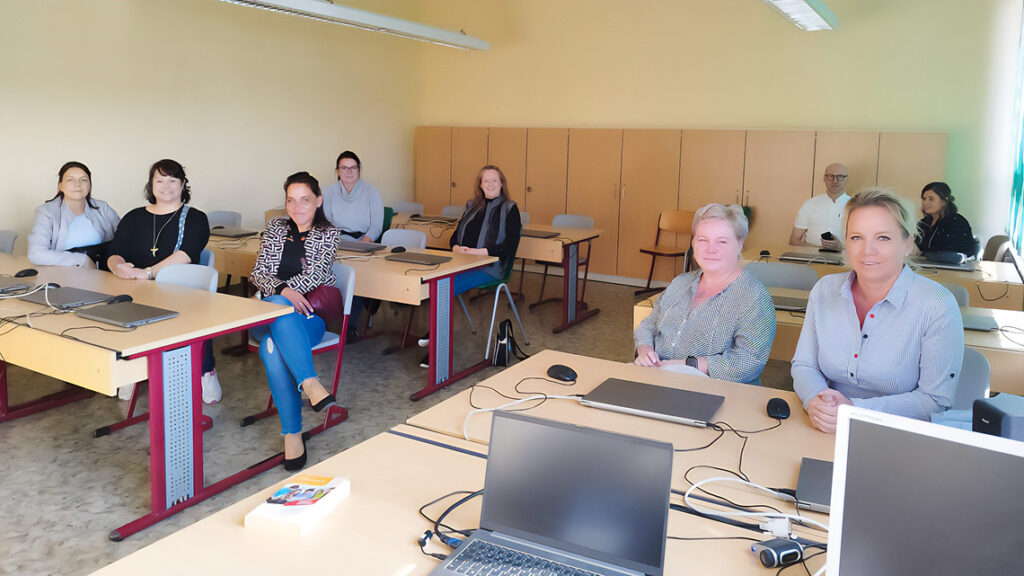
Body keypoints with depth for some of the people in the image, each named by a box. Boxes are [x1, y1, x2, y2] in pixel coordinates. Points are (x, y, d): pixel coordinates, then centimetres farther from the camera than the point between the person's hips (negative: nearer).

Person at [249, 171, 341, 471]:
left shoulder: (329, 234, 10)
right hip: (270, 311, 2)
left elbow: (315, 275, -4)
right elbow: (258, 273, 7)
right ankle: (310, 383, -44)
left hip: (310, 316, -2)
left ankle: (292, 432, -39)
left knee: (272, 347, -36)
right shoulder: (275, 228, 18)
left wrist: (280, 290, -16)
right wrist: (283, 290, -15)